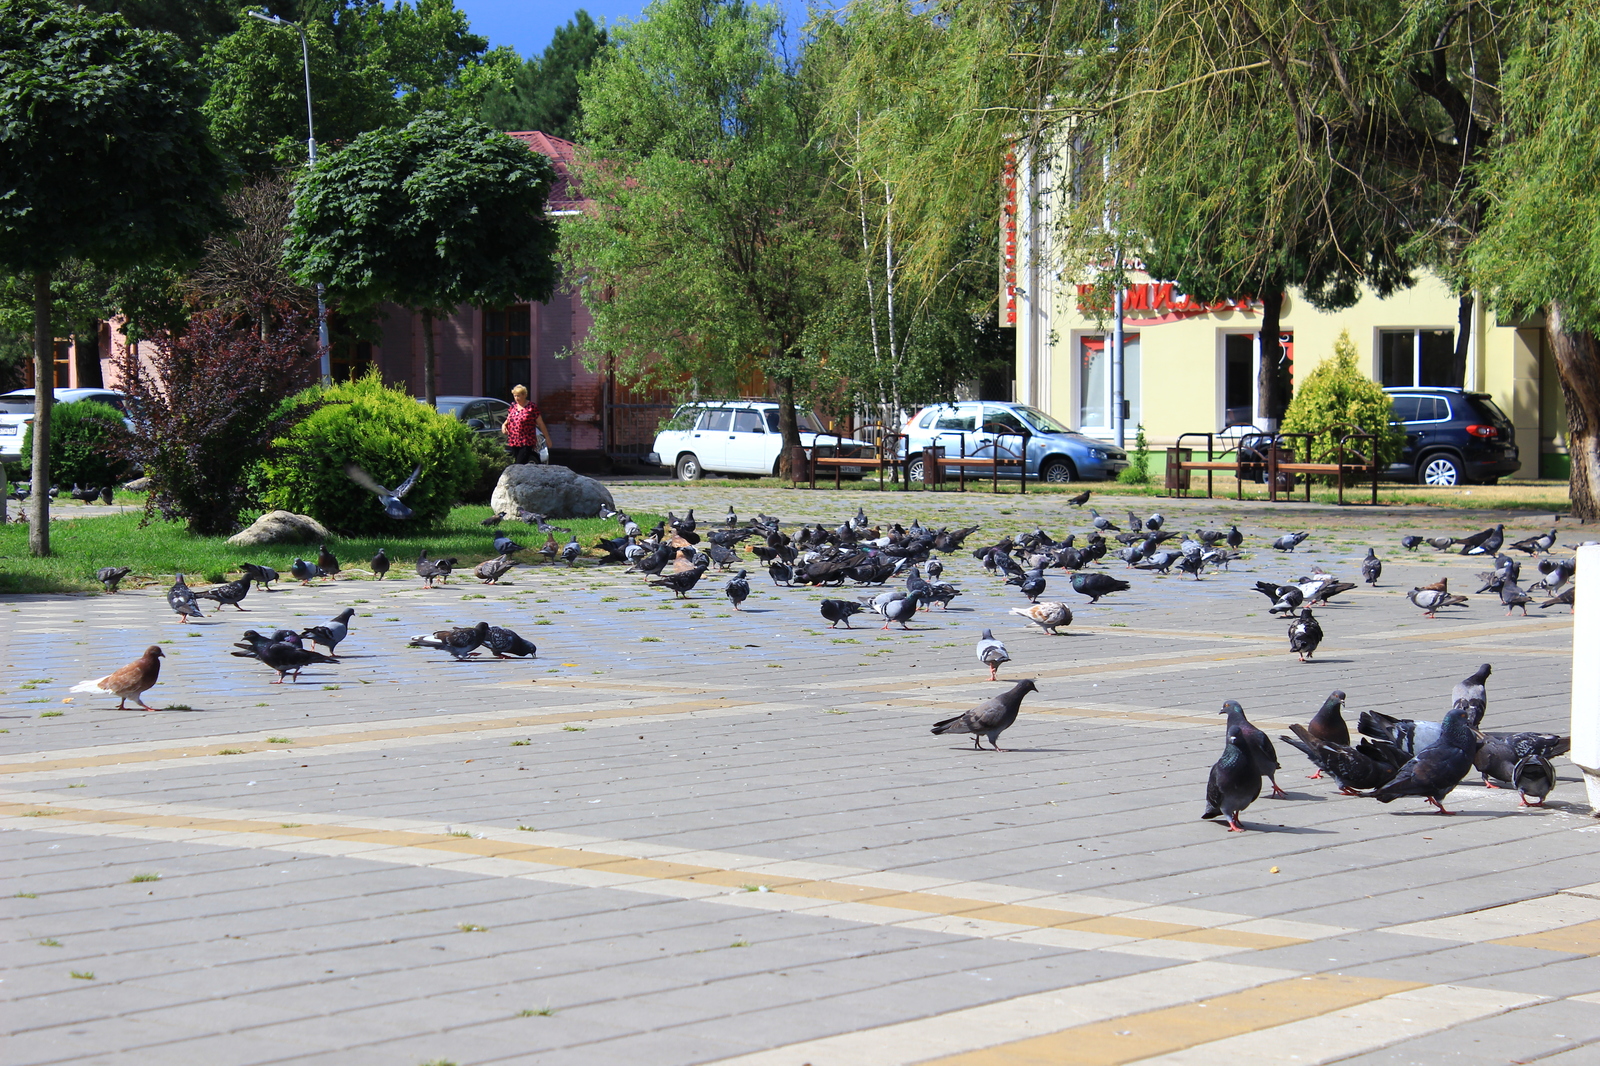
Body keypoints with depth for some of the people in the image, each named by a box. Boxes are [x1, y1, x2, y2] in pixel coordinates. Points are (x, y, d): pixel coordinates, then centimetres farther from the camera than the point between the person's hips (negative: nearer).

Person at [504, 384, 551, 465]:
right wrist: (504, 425, 2)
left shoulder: (532, 407, -5)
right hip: (513, 443, 6)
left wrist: (547, 438, 1)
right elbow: (508, 420, 25)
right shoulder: (513, 406, 11)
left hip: (526, 444, -6)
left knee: (520, 465, -16)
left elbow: (541, 424, -1)